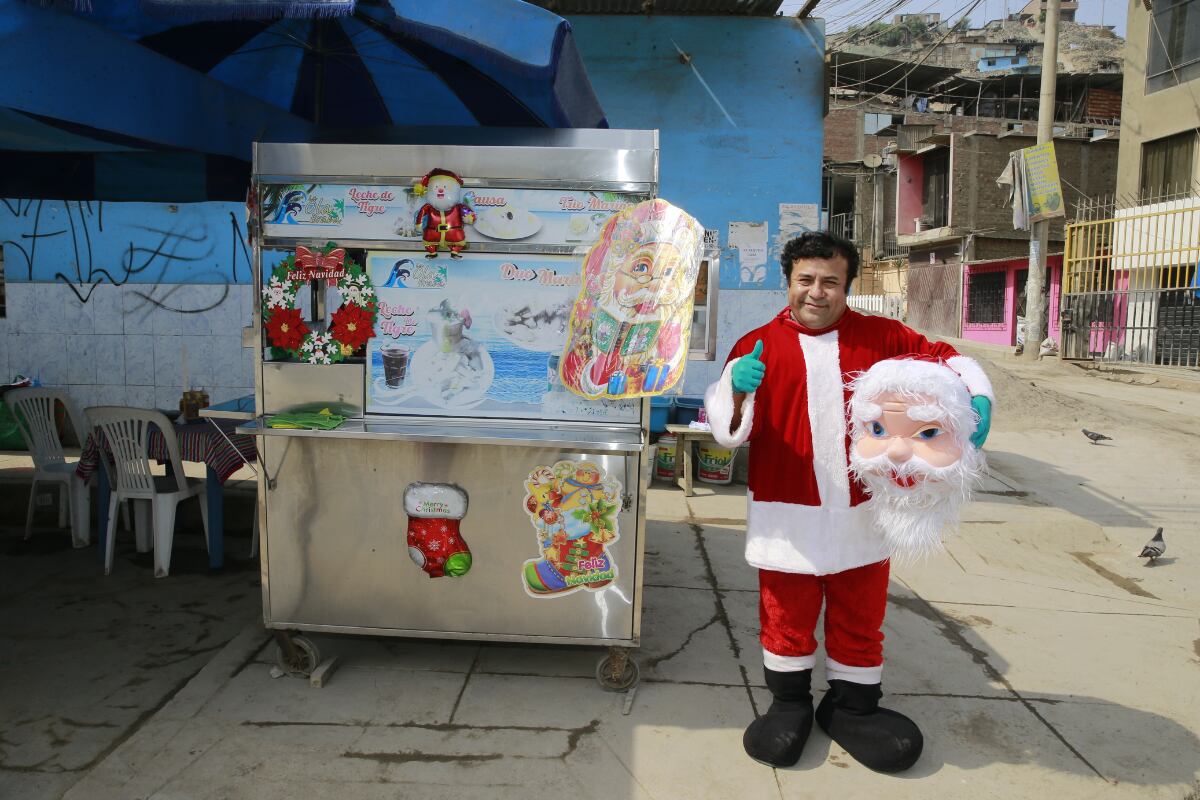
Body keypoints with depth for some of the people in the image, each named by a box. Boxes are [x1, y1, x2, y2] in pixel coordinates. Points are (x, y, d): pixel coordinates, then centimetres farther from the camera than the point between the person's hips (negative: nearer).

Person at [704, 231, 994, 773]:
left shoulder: (880, 336, 2)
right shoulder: (758, 346, -3)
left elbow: (943, 360, 10)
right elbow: (728, 430, -8)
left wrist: (976, 399, -10)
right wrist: (738, 390, -29)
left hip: (861, 514, 2)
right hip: (788, 518, -2)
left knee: (860, 616, 15)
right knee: (787, 616, 11)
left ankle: (851, 706, 35)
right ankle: (790, 703, 33)